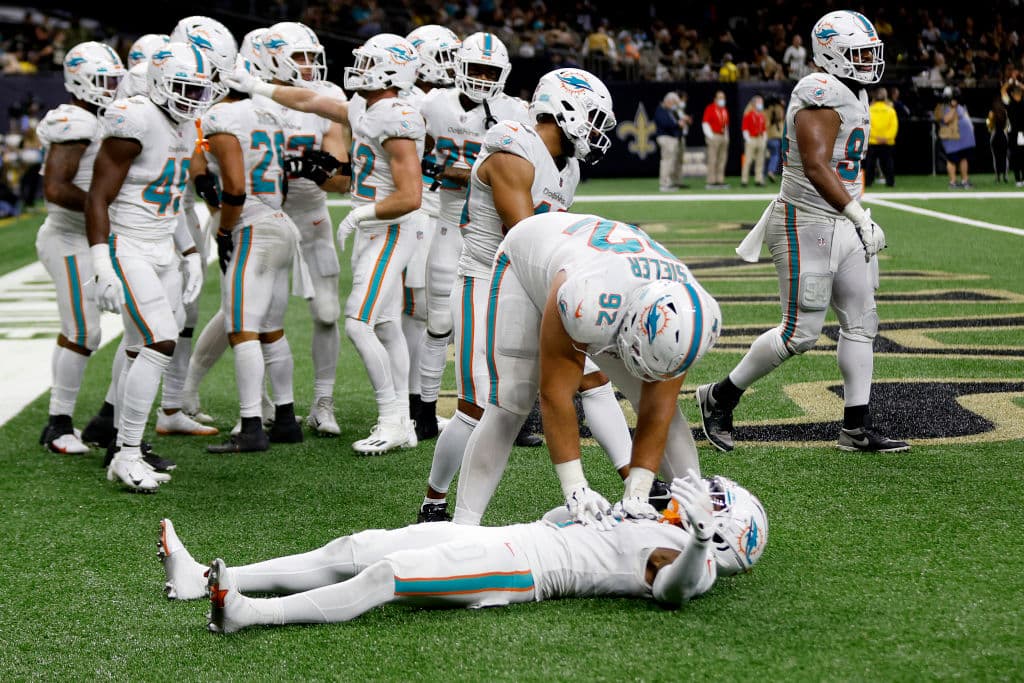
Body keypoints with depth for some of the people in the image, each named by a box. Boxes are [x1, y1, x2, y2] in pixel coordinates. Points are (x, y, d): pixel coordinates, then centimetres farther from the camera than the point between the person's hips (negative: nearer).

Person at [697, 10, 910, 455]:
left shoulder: (851, 95, 15)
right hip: (808, 226, -10)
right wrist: (861, 218, -31)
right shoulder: (821, 96, -17)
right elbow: (815, 167, -27)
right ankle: (720, 397, 10)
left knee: (860, 324, 7)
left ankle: (856, 429, 12)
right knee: (801, 332, -6)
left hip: (842, 226, 10)